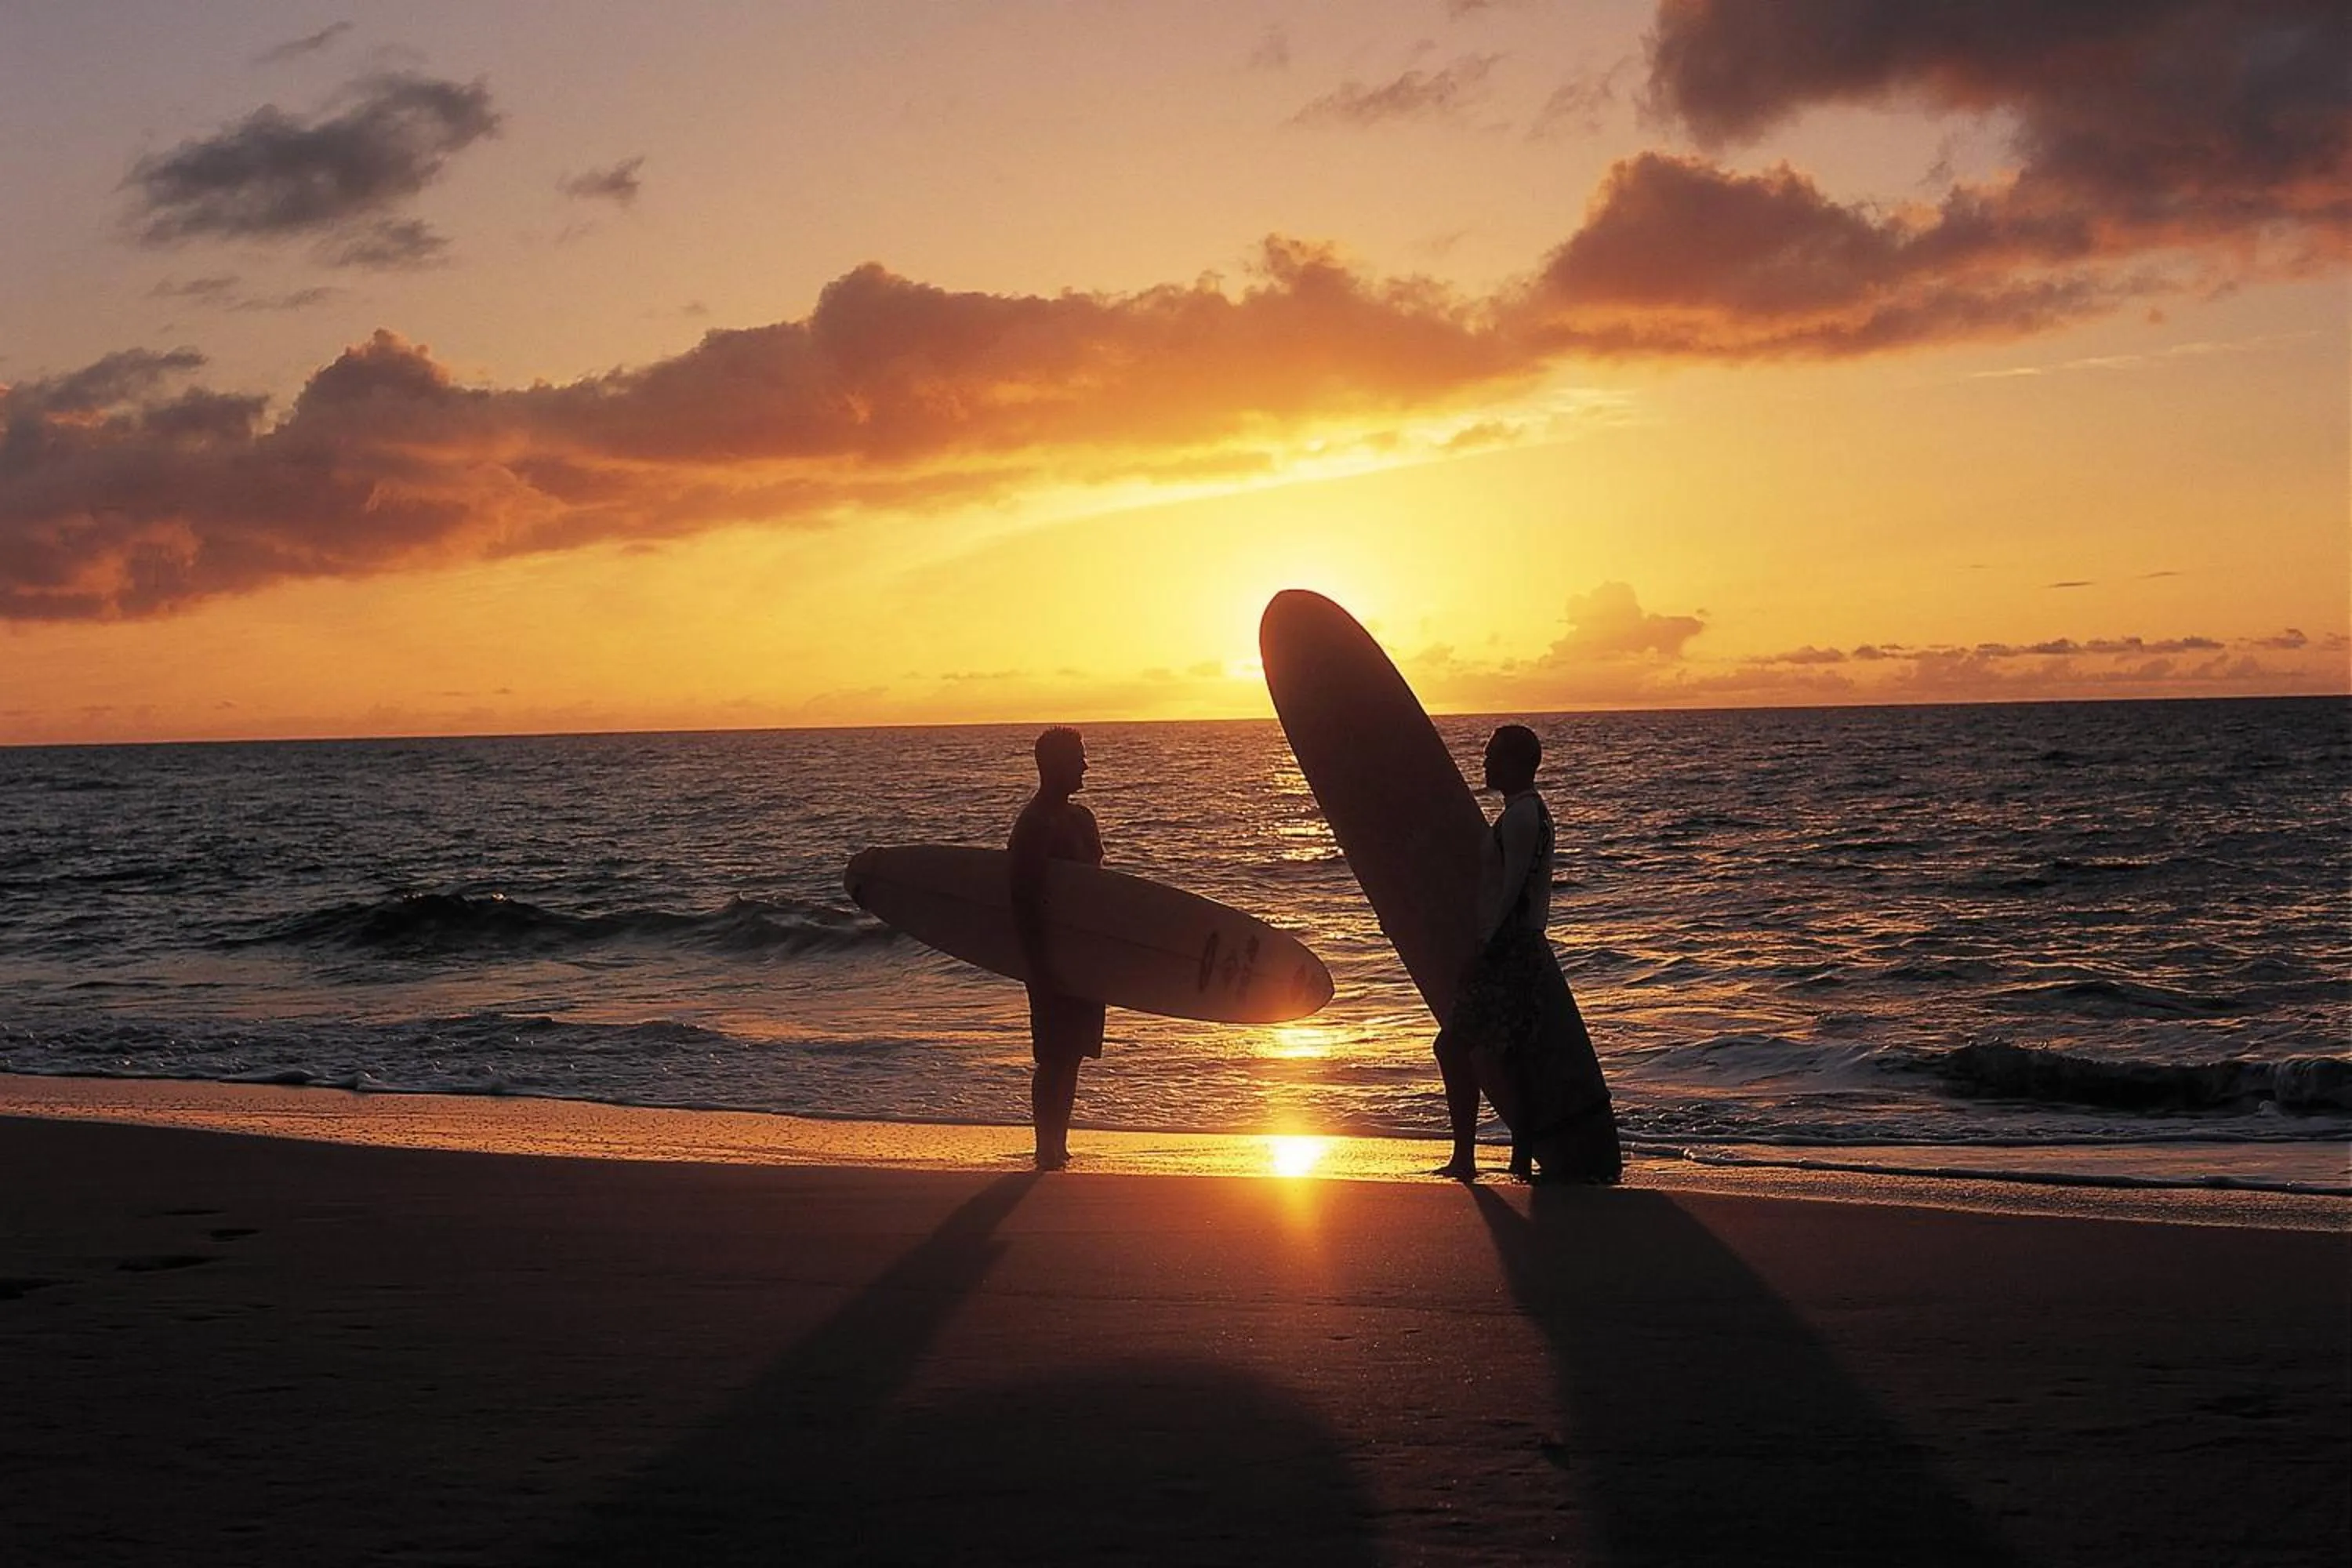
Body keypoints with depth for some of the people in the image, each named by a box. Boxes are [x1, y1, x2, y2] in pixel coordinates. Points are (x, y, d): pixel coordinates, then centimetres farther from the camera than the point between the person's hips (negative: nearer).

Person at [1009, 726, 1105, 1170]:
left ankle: (1058, 1150, 19)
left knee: (1071, 1054, 12)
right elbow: (1024, 900, -20)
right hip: (1054, 956, -9)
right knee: (1054, 1058, -5)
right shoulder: (1035, 825, -15)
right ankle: (1048, 1153, 0)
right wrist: (1043, 964, -23)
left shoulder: (1079, 818, 14)